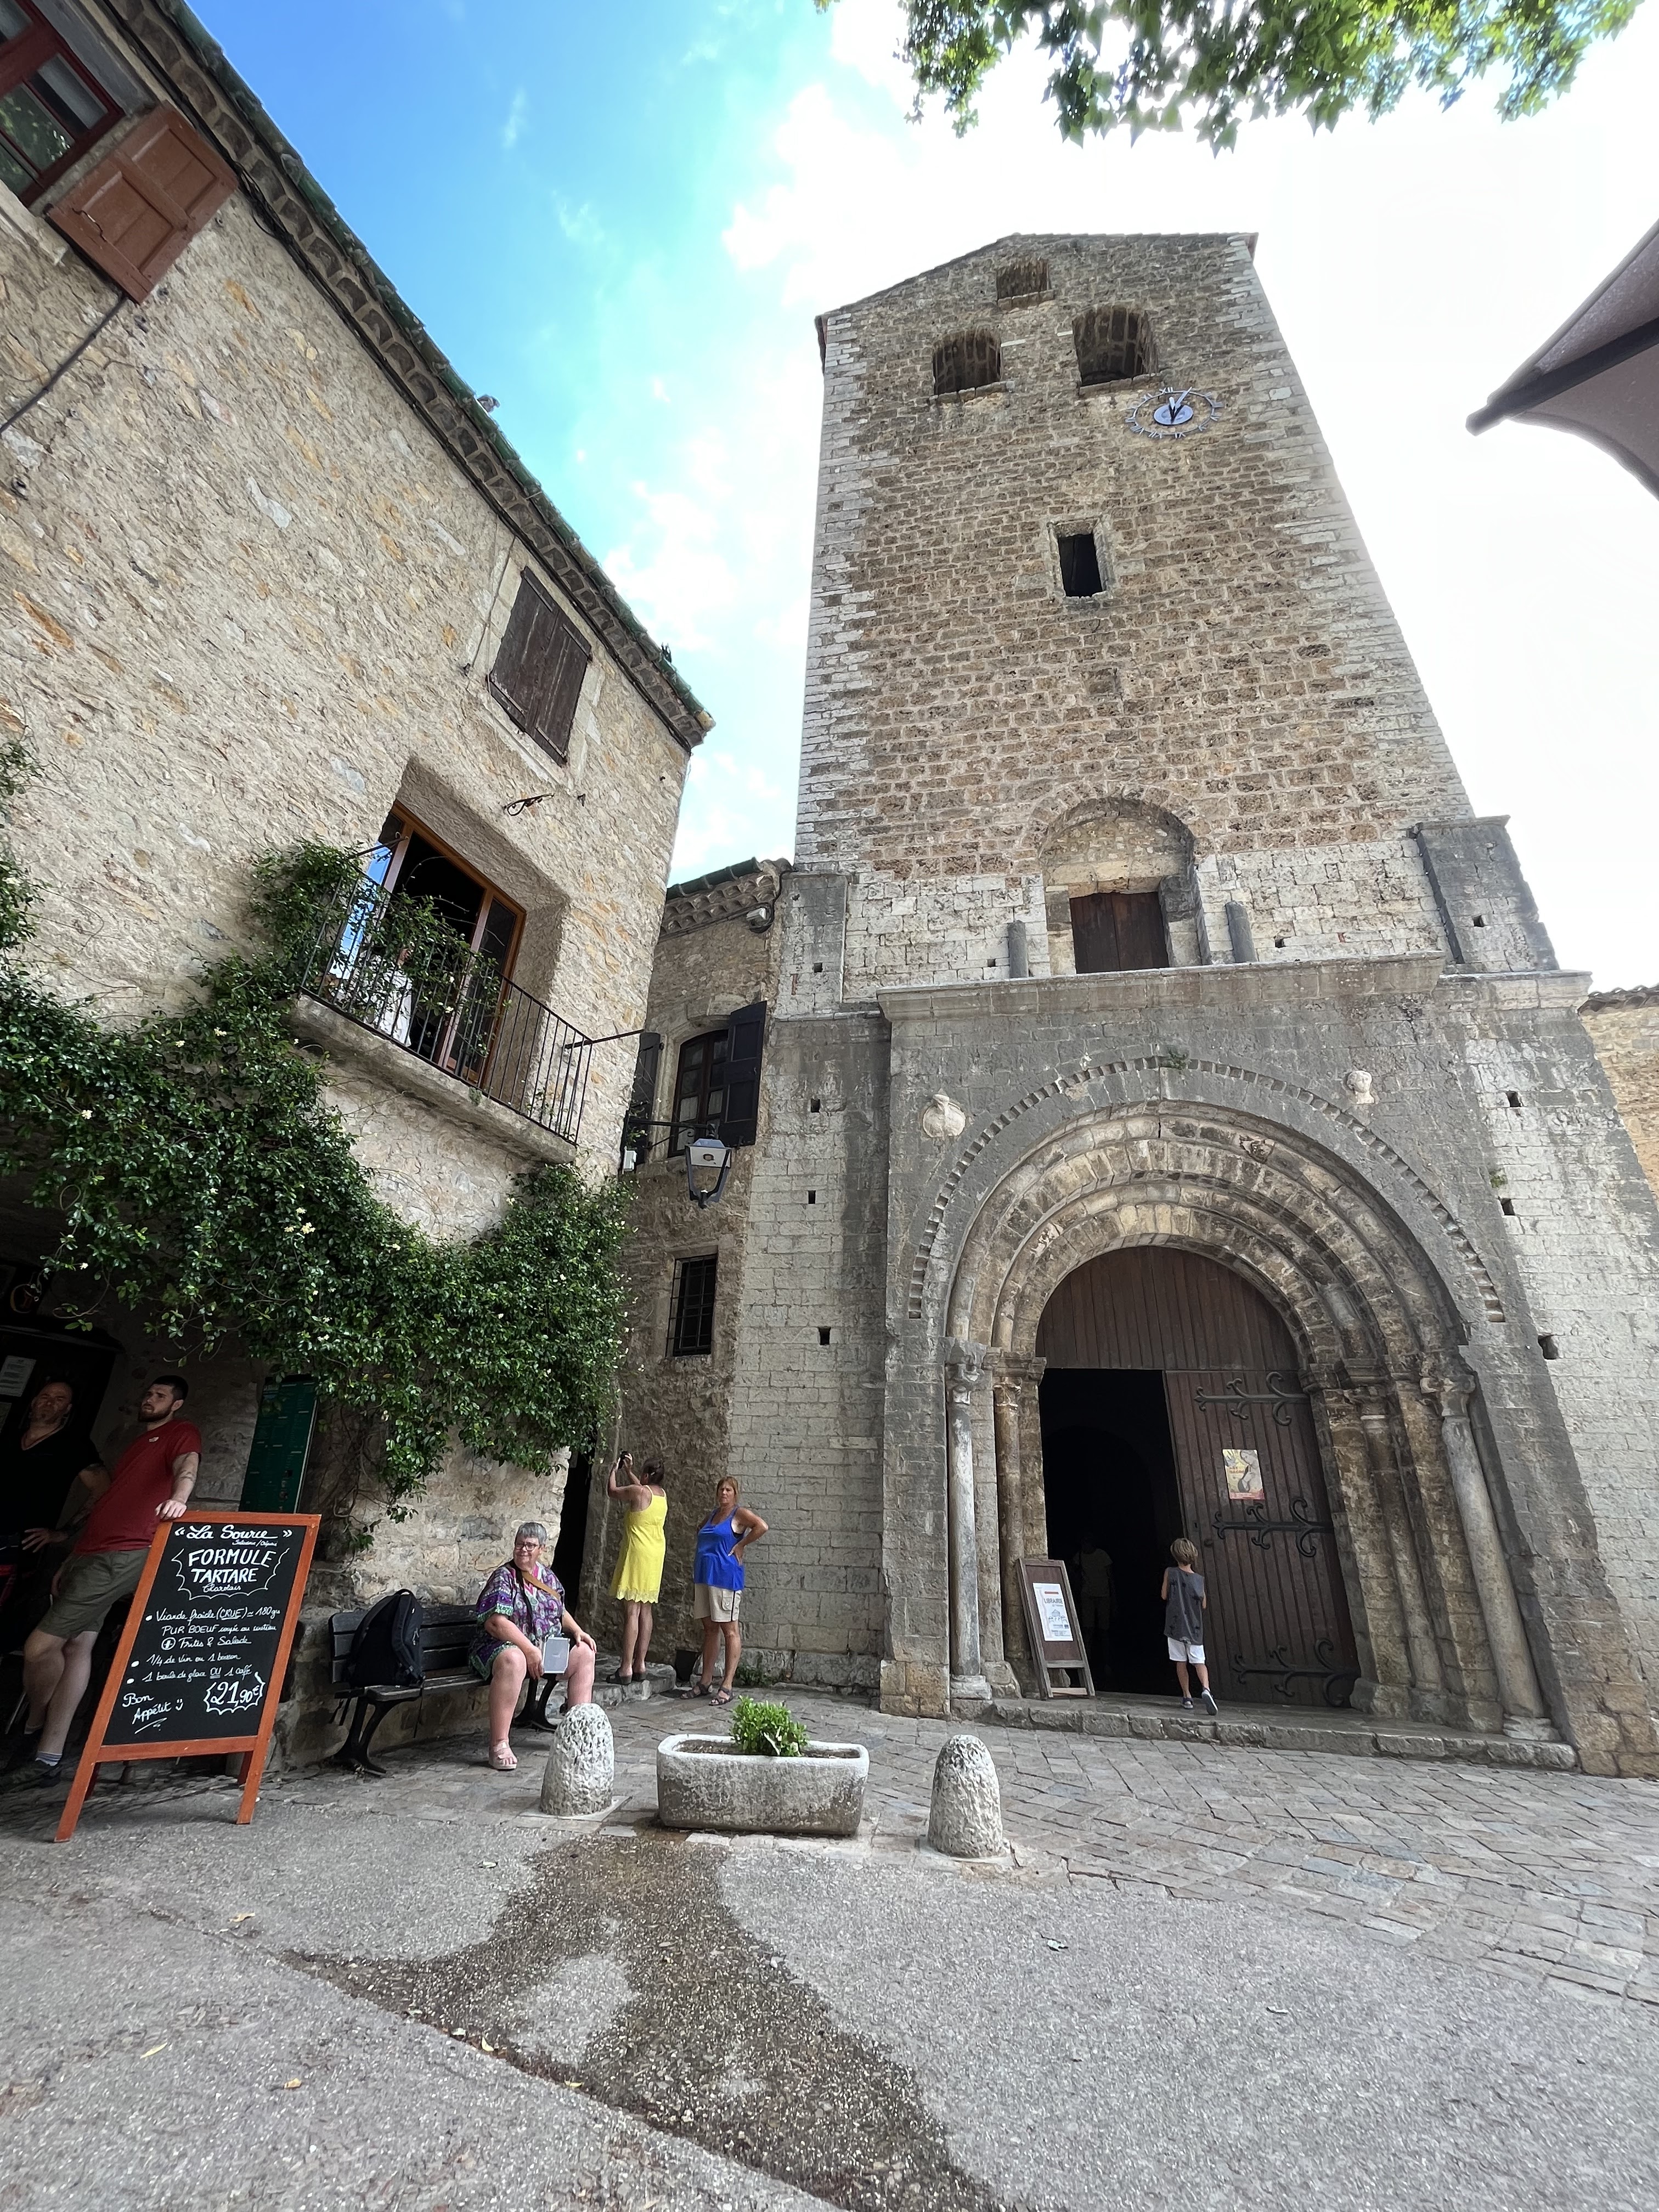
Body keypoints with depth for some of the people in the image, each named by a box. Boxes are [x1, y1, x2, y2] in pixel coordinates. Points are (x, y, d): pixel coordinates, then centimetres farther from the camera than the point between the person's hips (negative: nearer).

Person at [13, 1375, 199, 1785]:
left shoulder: (181, 1432, -1)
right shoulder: (138, 1443, 26)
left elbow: (187, 1465, -21)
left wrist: (178, 1498, -42)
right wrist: (70, 1562, 23)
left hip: (121, 1558, -8)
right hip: (90, 1556, 8)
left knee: (40, 1647, -7)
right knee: (77, 1645, 6)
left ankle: (33, 1729, 17)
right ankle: (49, 1754, 15)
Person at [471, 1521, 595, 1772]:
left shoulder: (548, 1576, 10)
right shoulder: (504, 1577, -12)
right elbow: (495, 1622, -22)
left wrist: (577, 1631, 1)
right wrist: (530, 1650, -25)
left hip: (546, 1648, 7)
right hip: (503, 1646, -7)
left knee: (584, 1653, -5)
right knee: (513, 1660, -39)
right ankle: (499, 1745, -32)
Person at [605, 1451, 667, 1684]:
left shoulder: (637, 1491, -14)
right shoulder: (663, 1495, 6)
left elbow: (611, 1491, 3)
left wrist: (615, 1470, 18)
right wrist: (629, 1471, 33)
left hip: (637, 1553, -7)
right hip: (656, 1556, 7)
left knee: (632, 1611, -6)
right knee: (646, 1611, 11)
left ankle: (626, 1668, -4)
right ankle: (640, 1665, 15)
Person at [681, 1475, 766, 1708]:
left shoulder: (740, 1513, -6)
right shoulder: (714, 1514, 15)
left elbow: (762, 1526, -21)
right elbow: (701, 1531, 35)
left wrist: (740, 1545, -16)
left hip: (725, 1577, -8)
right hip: (703, 1576, 8)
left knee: (729, 1630, -2)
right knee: (709, 1628, 13)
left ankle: (727, 1686, 2)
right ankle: (705, 1682, 21)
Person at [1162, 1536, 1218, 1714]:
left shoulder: (1170, 1573, -10)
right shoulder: (1199, 1579, -5)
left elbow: (1164, 1595, -1)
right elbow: (1204, 1605, 3)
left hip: (1175, 1626, -1)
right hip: (1195, 1628, 1)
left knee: (1181, 1663, 11)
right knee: (1199, 1662, 5)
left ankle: (1187, 1697, 12)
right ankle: (1205, 1689, -19)